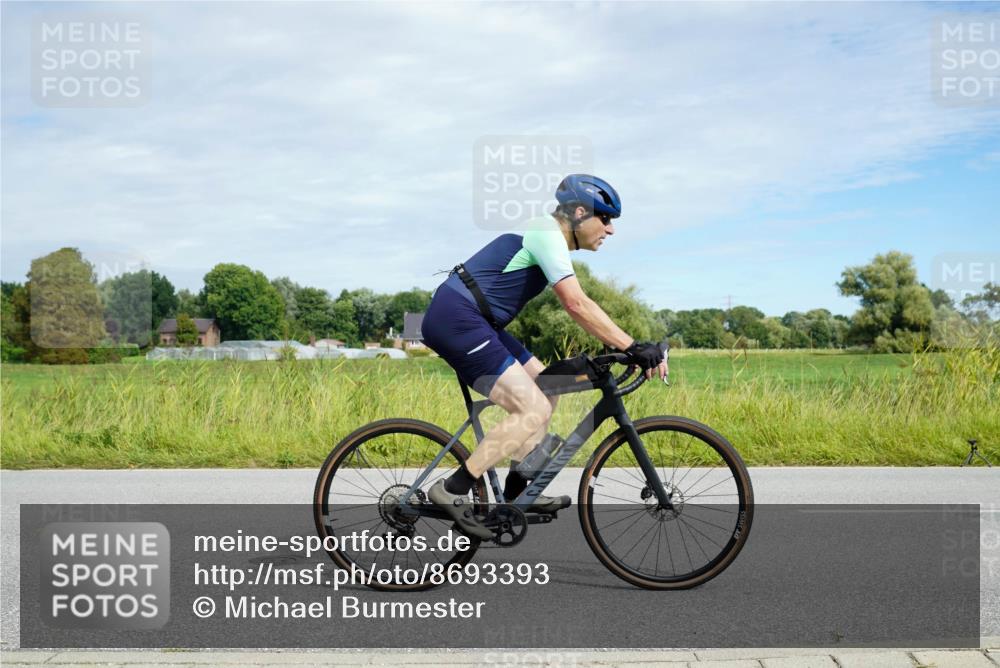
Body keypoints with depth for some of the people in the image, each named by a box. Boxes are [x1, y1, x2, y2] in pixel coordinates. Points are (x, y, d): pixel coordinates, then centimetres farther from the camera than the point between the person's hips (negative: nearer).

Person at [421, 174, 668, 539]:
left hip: (465, 321, 11)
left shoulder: (545, 236, 19)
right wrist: (633, 347, -20)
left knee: (546, 390, 13)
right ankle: (451, 490, -10)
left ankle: (516, 492, 18)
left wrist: (626, 346, 13)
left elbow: (577, 307, 20)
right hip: (456, 320, -11)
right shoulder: (546, 233, -12)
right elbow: (577, 306, -21)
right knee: (534, 409, -14)